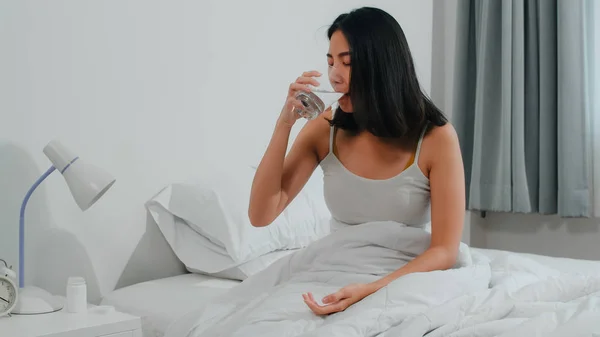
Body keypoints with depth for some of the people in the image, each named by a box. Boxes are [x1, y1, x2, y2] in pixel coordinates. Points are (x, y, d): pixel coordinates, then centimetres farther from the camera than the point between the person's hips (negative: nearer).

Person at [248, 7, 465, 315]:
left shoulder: (436, 138, -14)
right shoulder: (324, 128, -5)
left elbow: (445, 250, -15)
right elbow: (261, 215, -9)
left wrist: (372, 290, -31)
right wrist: (285, 122, -17)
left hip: (406, 280, -2)